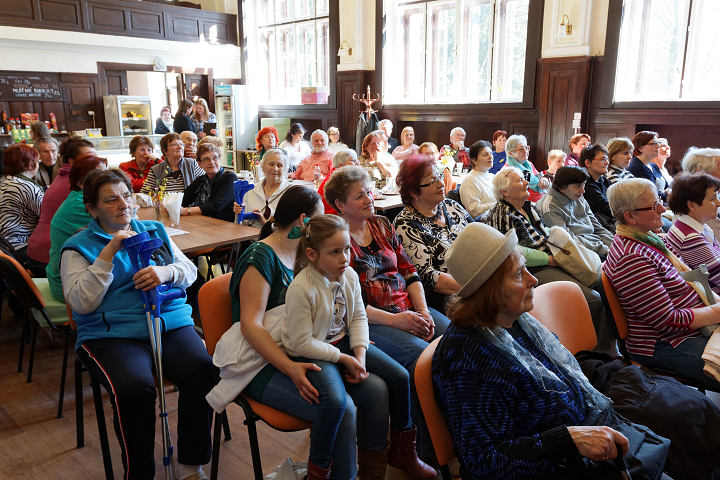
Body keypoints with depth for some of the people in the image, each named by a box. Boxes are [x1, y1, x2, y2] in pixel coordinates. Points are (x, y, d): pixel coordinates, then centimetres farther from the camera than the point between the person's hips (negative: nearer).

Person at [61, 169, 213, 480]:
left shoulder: (154, 231, 20)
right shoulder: (78, 248, 9)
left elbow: (190, 271, 16)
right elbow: (81, 303, -5)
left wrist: (165, 272, -7)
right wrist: (108, 253, -11)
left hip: (171, 323, 3)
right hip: (111, 334, -2)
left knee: (203, 372, -26)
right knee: (135, 388, -33)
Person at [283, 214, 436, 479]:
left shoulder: (350, 275, -5)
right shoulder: (301, 289, -25)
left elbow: (359, 317, 6)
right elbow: (302, 343, -21)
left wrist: (360, 353, -10)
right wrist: (344, 358, -19)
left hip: (344, 341, 7)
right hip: (311, 354, -7)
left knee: (399, 377, -1)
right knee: (335, 401, -33)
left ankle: (402, 450, 23)